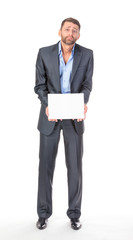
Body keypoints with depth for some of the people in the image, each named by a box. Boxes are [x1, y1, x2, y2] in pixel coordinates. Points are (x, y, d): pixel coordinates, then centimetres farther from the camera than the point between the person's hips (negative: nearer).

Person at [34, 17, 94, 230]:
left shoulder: (86, 54, -1)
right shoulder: (44, 53, -2)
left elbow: (87, 85, -1)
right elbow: (40, 85, -2)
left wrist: (84, 103, -22)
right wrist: (47, 105, -22)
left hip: (74, 117, 0)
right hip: (50, 116, 0)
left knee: (75, 166, 3)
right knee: (46, 165, 5)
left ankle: (74, 213, 20)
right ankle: (44, 212, 22)